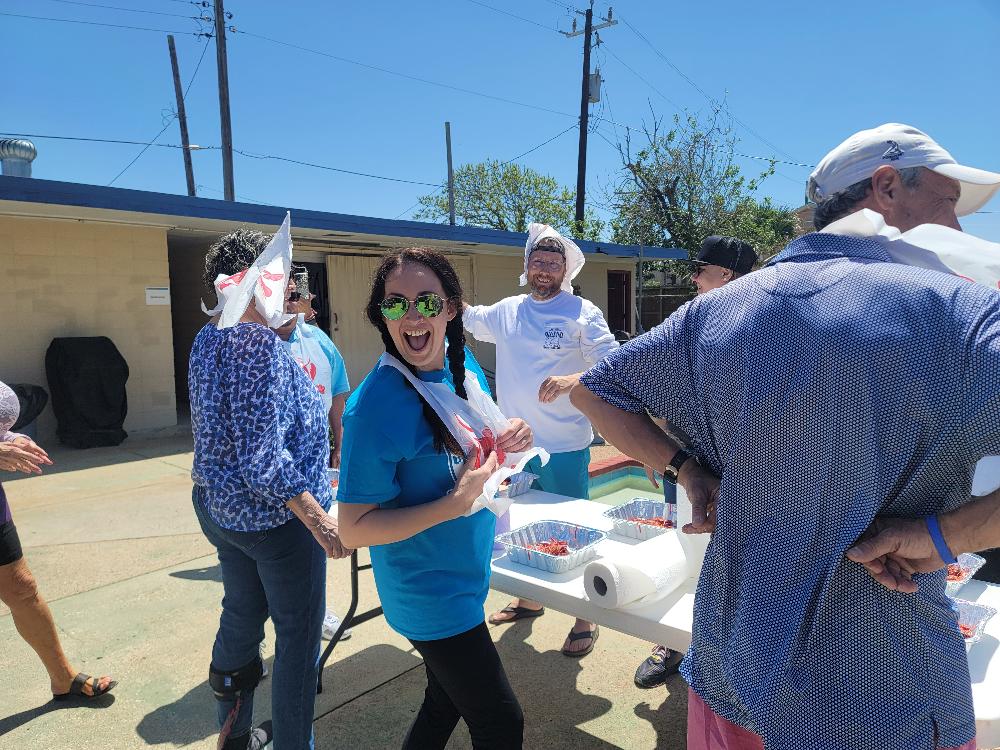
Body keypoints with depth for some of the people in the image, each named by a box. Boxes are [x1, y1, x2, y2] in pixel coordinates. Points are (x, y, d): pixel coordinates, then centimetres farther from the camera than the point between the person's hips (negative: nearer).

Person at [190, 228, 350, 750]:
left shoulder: (207, 338, 6)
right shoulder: (258, 342, -22)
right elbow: (262, 452, -27)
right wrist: (317, 517, -25)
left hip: (218, 506, 9)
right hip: (272, 514, -9)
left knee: (242, 615, 23)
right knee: (298, 632, 7)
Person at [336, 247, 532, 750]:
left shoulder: (464, 364, -4)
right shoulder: (375, 406, -26)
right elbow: (353, 529, -22)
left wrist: (509, 438, -9)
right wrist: (456, 502, -31)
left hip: (468, 576, 7)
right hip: (431, 596, -7)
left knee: (446, 702, 26)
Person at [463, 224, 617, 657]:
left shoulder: (582, 313, -8)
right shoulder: (505, 312, 7)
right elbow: (463, 315, 25)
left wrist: (572, 380, -32)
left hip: (564, 448, -5)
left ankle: (585, 620, 23)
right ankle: (528, 601, 42)